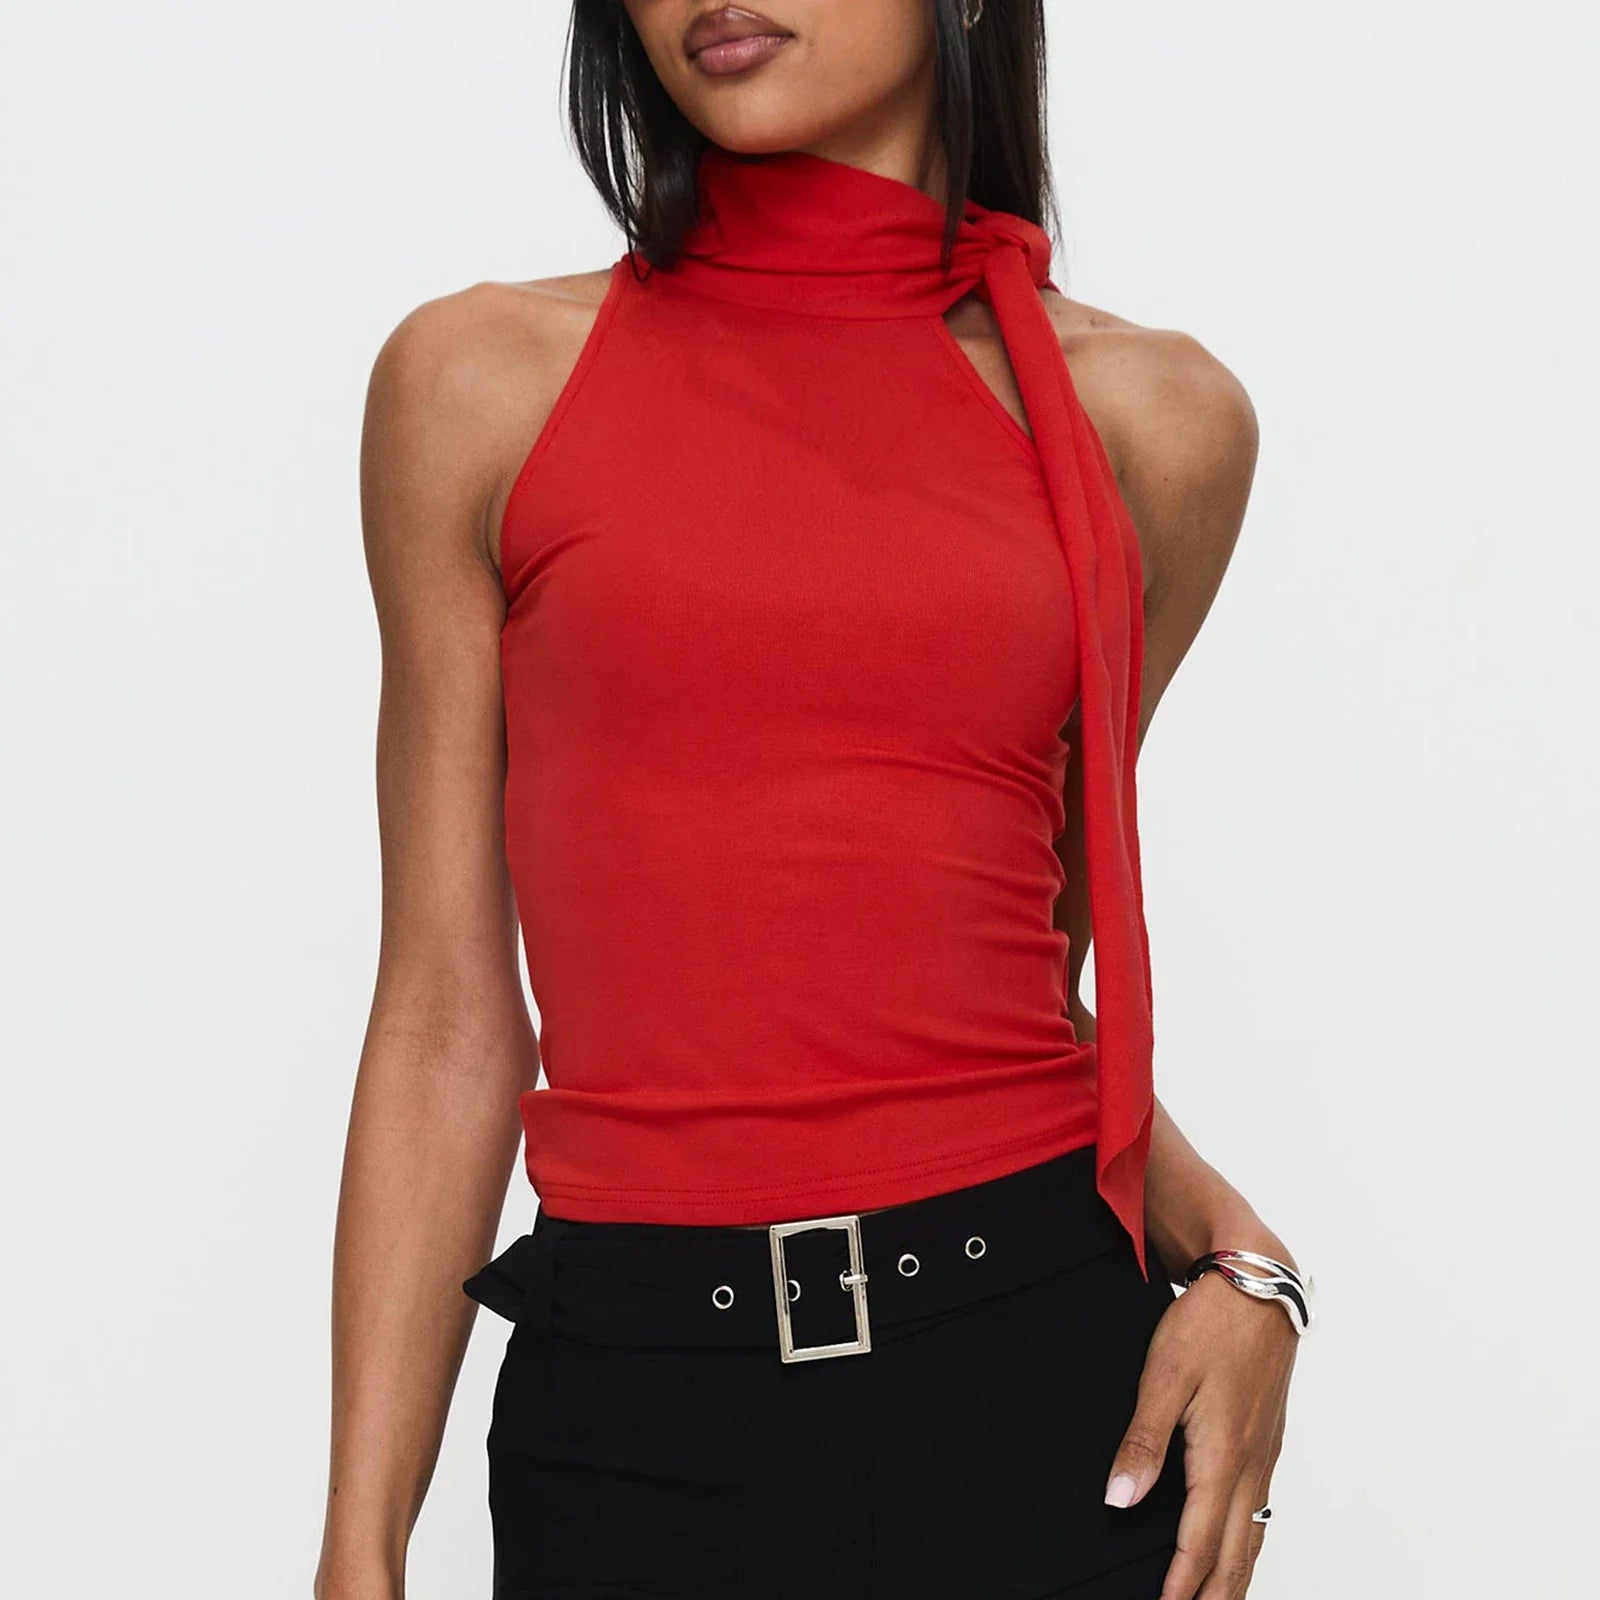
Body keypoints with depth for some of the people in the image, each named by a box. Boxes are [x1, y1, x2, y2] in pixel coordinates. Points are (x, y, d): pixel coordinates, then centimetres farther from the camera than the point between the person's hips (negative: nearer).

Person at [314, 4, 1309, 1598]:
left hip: (1043, 1367, 1)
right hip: (638, 1409, 0)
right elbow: (448, 1021, 0)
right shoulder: (486, 385, 0)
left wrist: (1231, 1255, -5)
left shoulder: (1150, 419, 3)